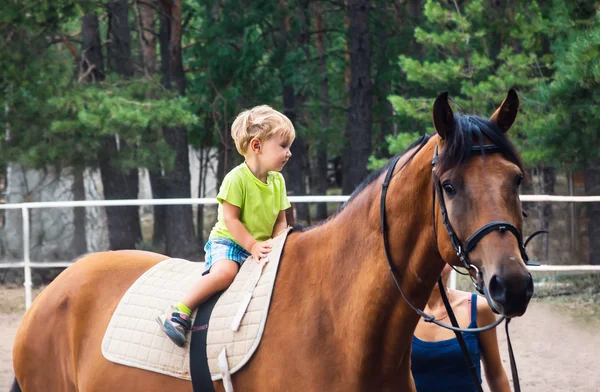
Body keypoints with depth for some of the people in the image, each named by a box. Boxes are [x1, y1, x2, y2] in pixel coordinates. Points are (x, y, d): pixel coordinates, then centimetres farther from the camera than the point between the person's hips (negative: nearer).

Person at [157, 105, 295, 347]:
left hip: (262, 246, 7)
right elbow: (230, 220, -16)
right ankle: (179, 312, -29)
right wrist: (252, 245, -21)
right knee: (226, 271, -35)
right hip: (227, 241, -7)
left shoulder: (278, 181, 6)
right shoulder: (236, 179, -15)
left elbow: (280, 221, 9)